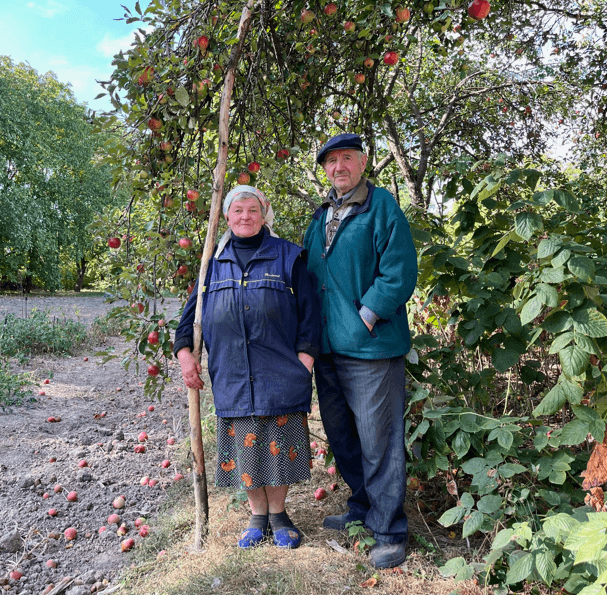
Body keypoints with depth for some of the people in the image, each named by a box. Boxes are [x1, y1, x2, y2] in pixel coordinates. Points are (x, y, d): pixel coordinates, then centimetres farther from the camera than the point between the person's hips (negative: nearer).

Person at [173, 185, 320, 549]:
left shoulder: (288, 256, 3)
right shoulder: (215, 261, 11)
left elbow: (308, 310, 1)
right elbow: (194, 307, 15)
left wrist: (306, 356, -7)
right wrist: (185, 351, 4)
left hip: (280, 375, -2)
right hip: (232, 377, 2)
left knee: (279, 445, 6)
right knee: (244, 447, 9)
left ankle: (278, 514, 28)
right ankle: (258, 516, 29)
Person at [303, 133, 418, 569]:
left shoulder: (383, 207, -6)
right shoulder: (322, 216, 15)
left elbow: (399, 274, -14)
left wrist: (363, 321, -16)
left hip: (371, 347, -7)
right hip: (328, 348, 8)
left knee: (379, 442, 1)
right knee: (342, 436, 18)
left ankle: (390, 532, 18)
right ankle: (362, 509, 38)